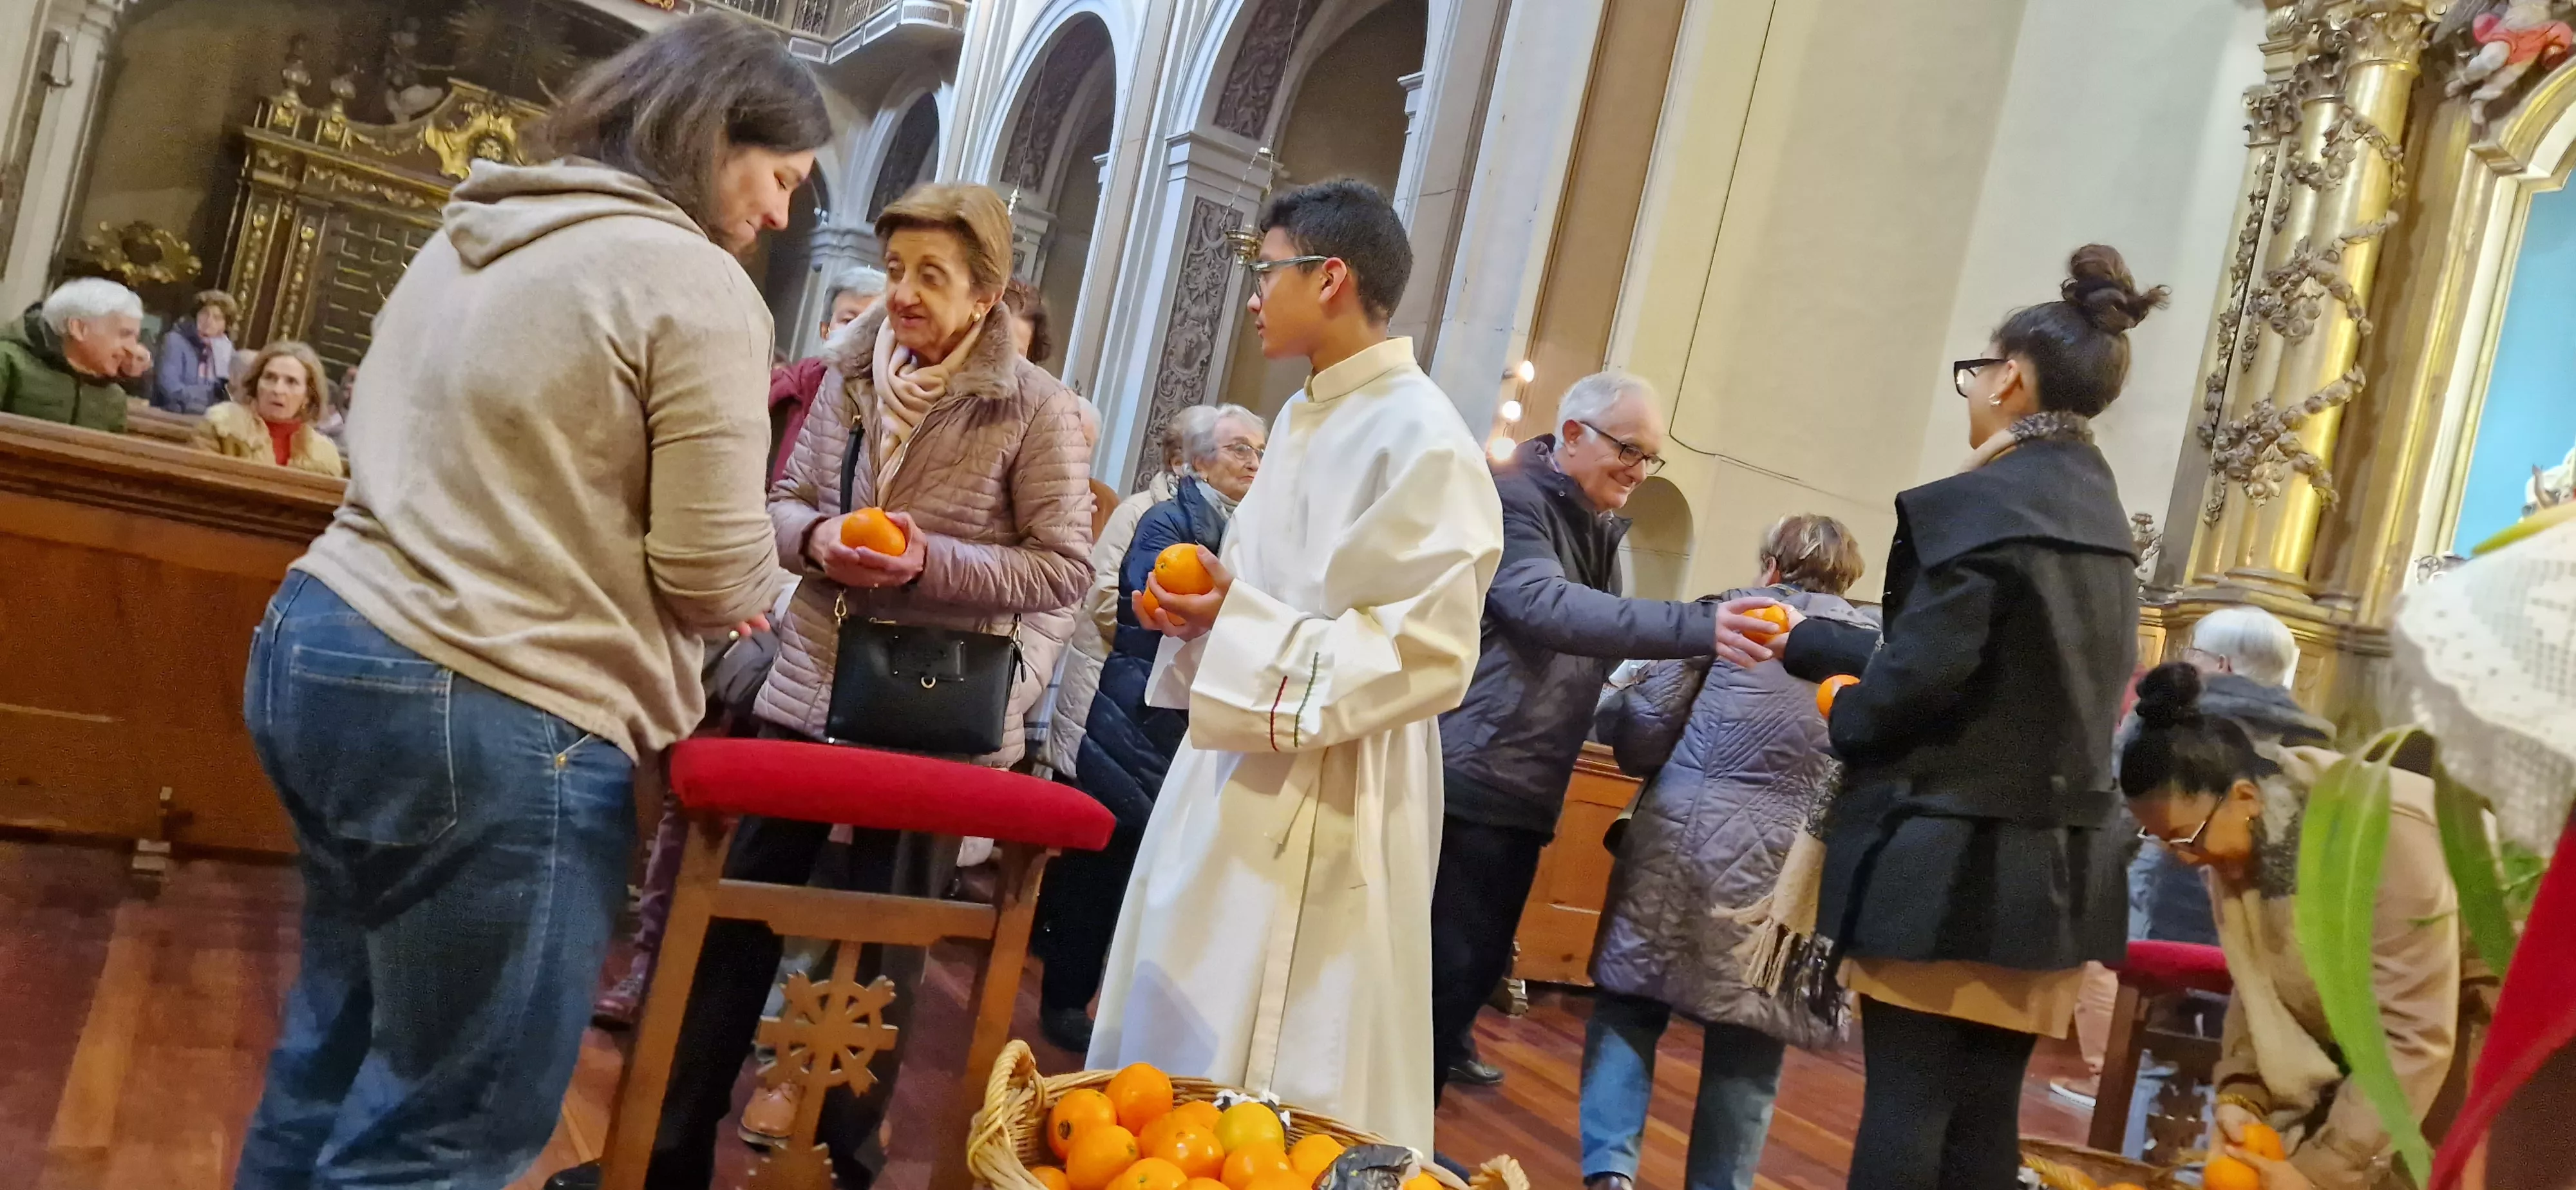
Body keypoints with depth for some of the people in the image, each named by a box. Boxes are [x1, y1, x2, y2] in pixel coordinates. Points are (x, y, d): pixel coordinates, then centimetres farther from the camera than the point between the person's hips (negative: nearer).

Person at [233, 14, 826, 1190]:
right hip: (490, 717, -9)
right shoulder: (700, 284, -12)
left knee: (340, 1038, 22)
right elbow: (716, 574, -14)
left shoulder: (470, 235, 14)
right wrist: (752, 587, 7)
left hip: (318, 647, 9)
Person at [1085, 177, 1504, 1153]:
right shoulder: (1304, 418, 12)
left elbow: (1428, 656, -21)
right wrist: (1204, 608, 2)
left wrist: (1238, 624, -21)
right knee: (1175, 1046, 18)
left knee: (1271, 1074, 1)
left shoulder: (1423, 439, -17)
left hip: (1322, 802, -9)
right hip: (1237, 768, 9)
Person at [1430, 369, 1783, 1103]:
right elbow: (1545, 606, -31)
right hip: (1470, 782, -9)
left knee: (1477, 970, 13)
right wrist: (1698, 629, -39)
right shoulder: (1513, 500, -13)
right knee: (1446, 972, -6)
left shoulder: (1600, 529, 16)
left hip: (1523, 794, 9)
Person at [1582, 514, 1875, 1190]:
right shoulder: (1871, 645, 9)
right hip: (1780, 860, 1)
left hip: (1676, 833, -1)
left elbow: (1646, 722, -2)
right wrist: (1804, 884, 8)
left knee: (1627, 1006, 9)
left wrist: (1671, 771, 19)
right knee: (1747, 1041, 11)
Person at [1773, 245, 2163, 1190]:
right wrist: (1802, 640, 22)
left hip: (1953, 855, -8)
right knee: (1986, 1114, 12)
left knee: (1906, 1105, 0)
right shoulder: (2101, 513, 12)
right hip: (2058, 862, 8)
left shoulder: (1976, 503, -14)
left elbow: (1917, 676, -19)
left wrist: (1843, 723, 4)